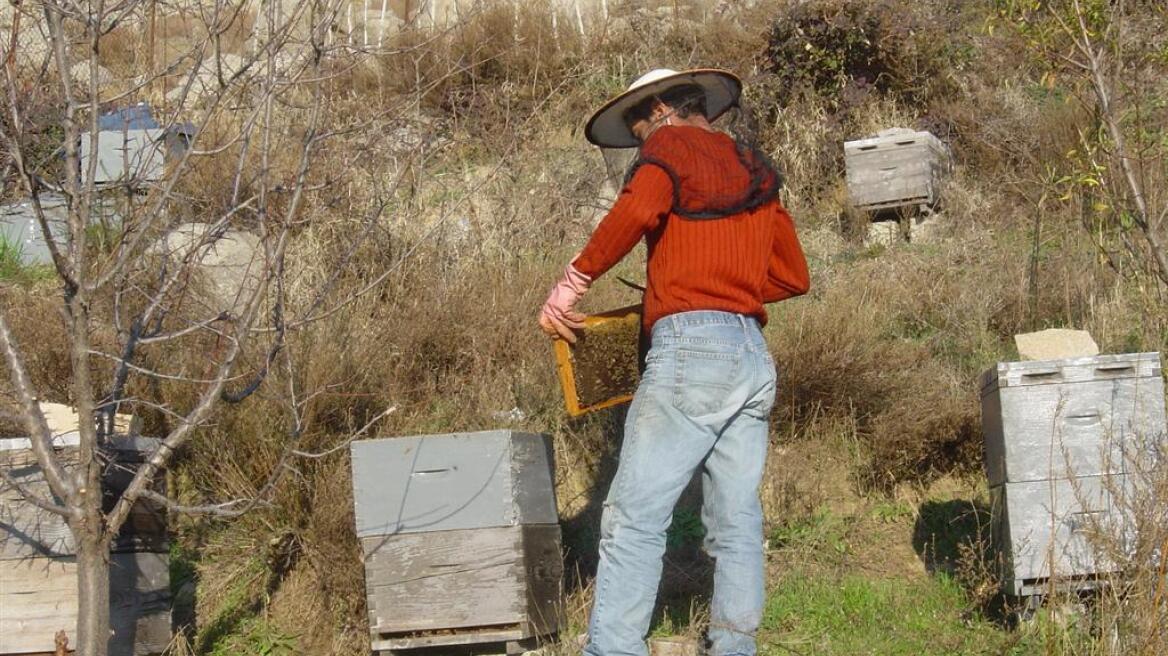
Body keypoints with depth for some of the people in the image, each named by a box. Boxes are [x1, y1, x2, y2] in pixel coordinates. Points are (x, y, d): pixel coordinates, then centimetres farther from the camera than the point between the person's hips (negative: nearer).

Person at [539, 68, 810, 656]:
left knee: (634, 518, -9)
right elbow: (793, 276, 25)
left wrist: (570, 285, -13)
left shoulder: (671, 146, 3)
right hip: (755, 357, 8)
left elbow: (639, 209, -19)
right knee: (737, 520, 10)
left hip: (692, 348, -8)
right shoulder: (756, 171, 24)